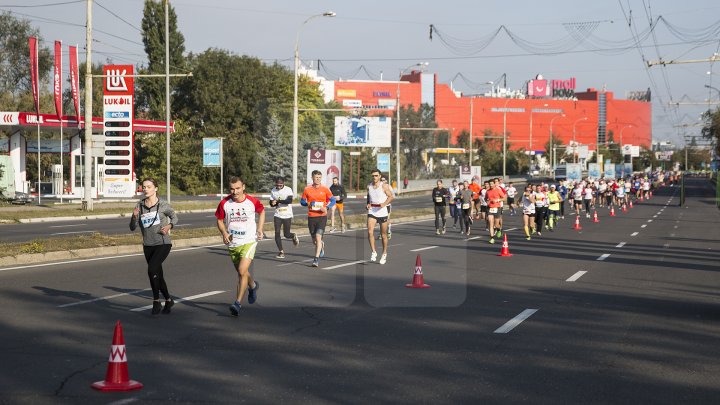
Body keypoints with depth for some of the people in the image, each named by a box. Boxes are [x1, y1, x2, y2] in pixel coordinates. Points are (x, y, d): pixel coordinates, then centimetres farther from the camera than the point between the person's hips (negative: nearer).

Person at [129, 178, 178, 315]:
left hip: (163, 244, -5)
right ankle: (168, 300, 32)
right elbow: (132, 228, 2)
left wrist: (169, 226, -10)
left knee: (152, 269, -23)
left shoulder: (163, 205, -7)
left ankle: (156, 301, -11)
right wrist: (134, 216, -17)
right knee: (158, 275, 12)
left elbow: (174, 217, 10)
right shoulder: (140, 205, 2)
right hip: (148, 245, 5)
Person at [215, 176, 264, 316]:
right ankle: (253, 286, 51)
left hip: (249, 241, -3)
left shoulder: (252, 201, -9)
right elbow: (220, 220, 7)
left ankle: (237, 303, -16)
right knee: (241, 272, 18)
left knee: (242, 271, -19)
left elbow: (262, 211, 12)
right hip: (232, 243, 3)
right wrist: (224, 233, -11)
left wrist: (259, 229, 4)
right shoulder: (224, 203, -7)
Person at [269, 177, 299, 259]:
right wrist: (273, 203, -13)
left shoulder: (288, 190, -9)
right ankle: (281, 251, 0)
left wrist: (278, 201, -30)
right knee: (277, 233, -9)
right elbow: (271, 203, 11)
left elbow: (289, 200, -24)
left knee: (286, 235, 3)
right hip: (277, 216, 3)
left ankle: (294, 236, 39)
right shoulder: (273, 191, 4)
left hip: (287, 216, -3)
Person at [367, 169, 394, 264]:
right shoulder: (369, 186, 6)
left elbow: (390, 196, -5)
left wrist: (384, 204, -22)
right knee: (370, 232, -17)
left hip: (382, 211, -3)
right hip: (372, 211, 3)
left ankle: (384, 254, 24)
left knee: (383, 234, 7)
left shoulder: (384, 185, -6)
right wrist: (368, 204, 1)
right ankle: (373, 252, -8)